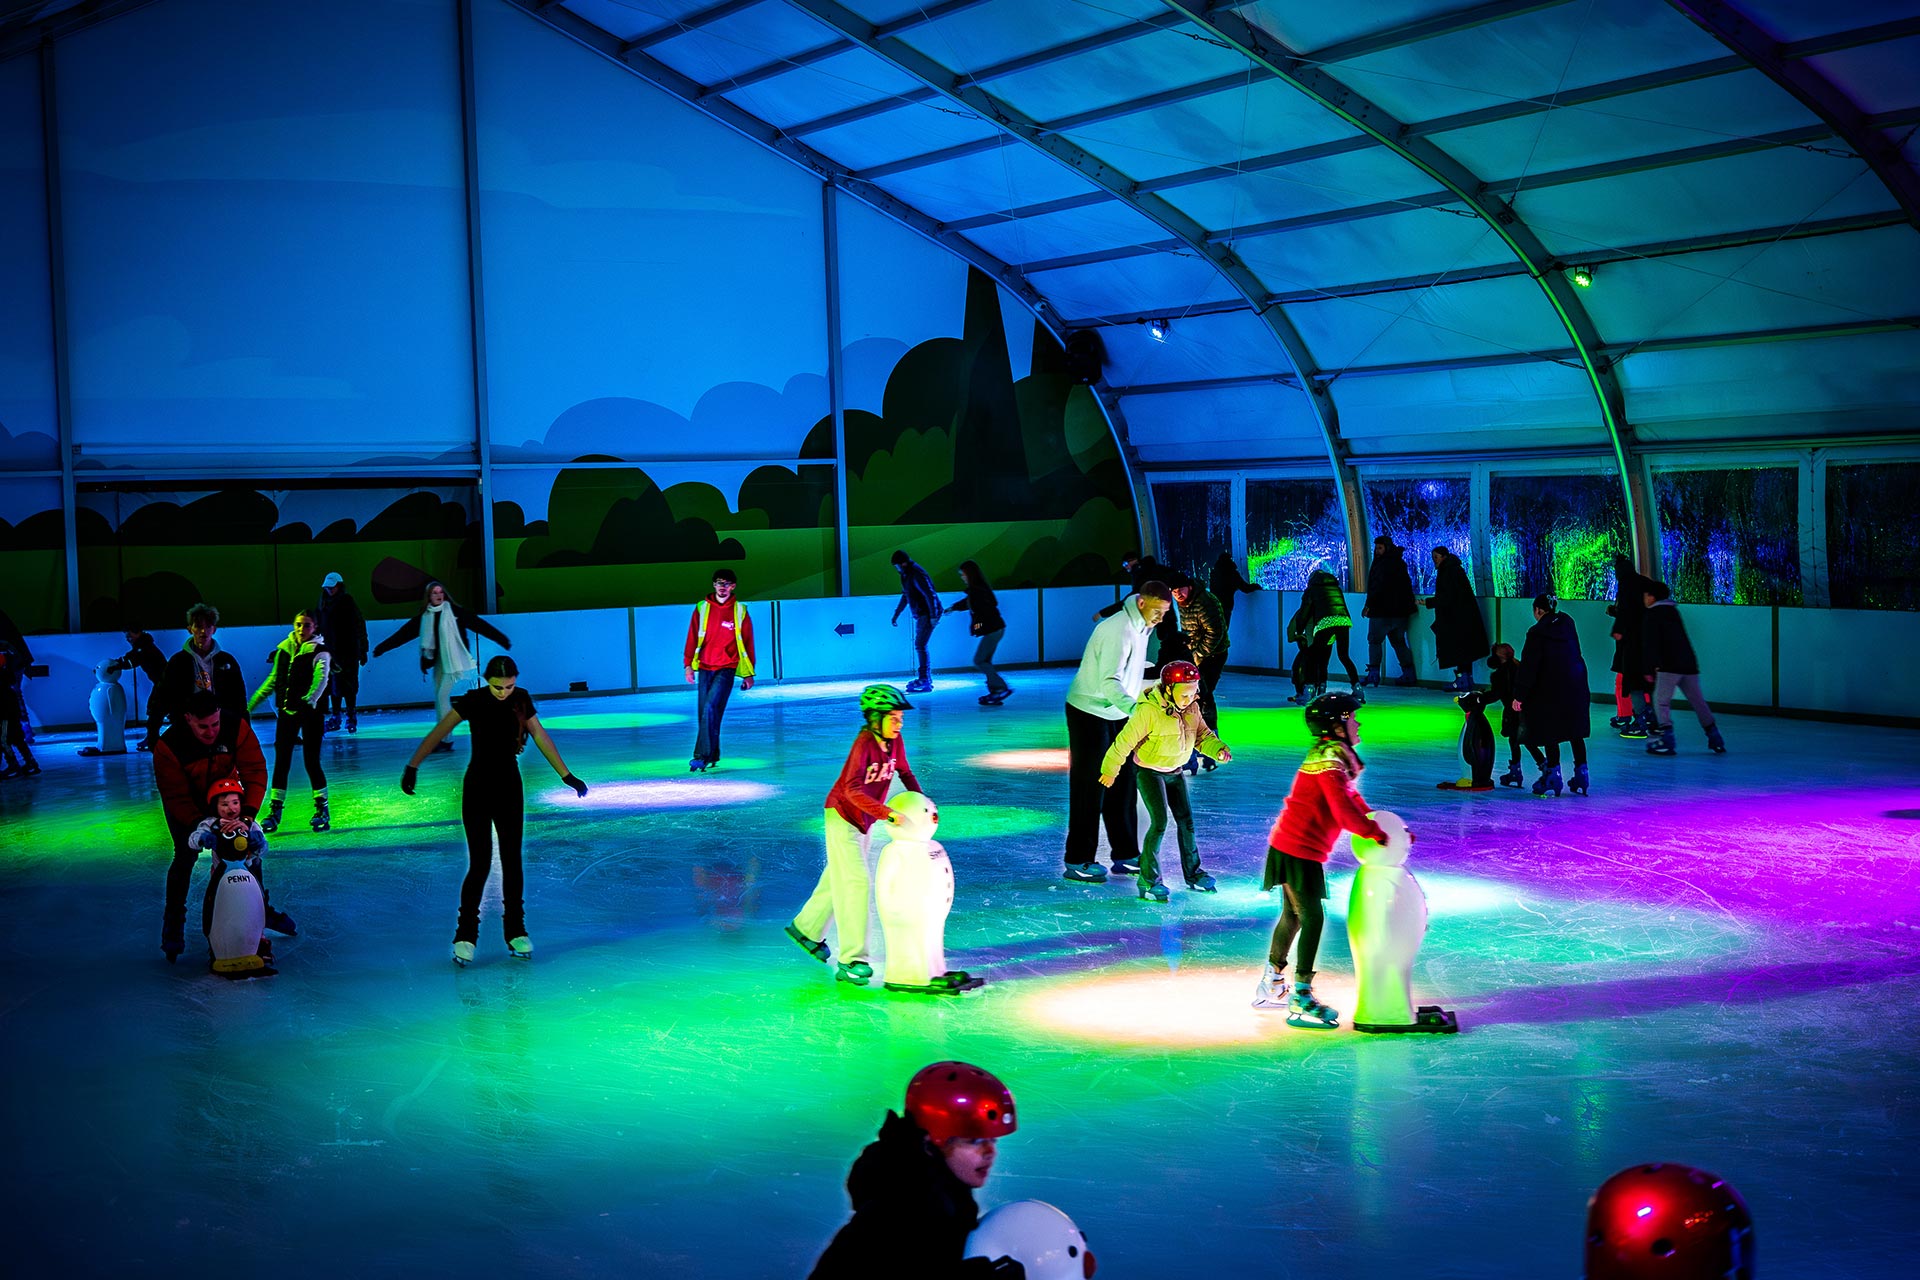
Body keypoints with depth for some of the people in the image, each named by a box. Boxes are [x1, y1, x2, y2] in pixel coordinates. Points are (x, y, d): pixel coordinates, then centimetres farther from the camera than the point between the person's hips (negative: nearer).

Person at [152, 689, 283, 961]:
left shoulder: (237, 728, -28)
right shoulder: (168, 746, -33)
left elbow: (255, 771, -25)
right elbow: (175, 796, -29)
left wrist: (248, 812, -37)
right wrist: (199, 823, -41)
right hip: (186, 805, -3)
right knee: (186, 855, -17)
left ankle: (262, 908, 24)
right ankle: (173, 925, -3)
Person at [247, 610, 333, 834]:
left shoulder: (320, 652, -6)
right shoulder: (284, 649, 9)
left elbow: (321, 679, -20)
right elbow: (273, 680, 18)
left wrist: (309, 700, -36)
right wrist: (251, 704, 19)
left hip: (310, 712, -5)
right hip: (286, 711, 5)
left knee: (311, 761, -4)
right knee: (281, 760, 3)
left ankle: (322, 809, 10)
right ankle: (274, 810, 8)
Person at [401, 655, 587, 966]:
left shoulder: (522, 700, 0)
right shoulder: (473, 701, -12)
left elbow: (541, 737, 10)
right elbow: (438, 733, -15)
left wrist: (566, 775, 14)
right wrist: (412, 766, -24)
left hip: (510, 789, 3)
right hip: (477, 789, -3)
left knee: (512, 860, 6)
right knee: (480, 864, -6)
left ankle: (516, 931, 17)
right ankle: (465, 936, 4)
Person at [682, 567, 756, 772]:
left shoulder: (740, 611, 2)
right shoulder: (702, 609, 6)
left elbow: (747, 643, 8)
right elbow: (692, 638, 8)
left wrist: (749, 674, 8)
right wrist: (688, 665, -2)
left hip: (726, 669, -3)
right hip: (704, 668, 3)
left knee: (710, 708, -18)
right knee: (703, 713, 2)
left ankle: (702, 755, -17)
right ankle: (712, 755, 15)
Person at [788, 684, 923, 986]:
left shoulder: (895, 742, -6)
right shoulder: (864, 744, -28)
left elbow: (905, 773, 10)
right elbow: (852, 789, -39)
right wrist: (886, 813, -47)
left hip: (865, 820, 8)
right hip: (842, 816, -8)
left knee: (839, 879, 19)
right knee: (855, 882, -12)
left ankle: (806, 929, 40)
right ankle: (851, 961, -10)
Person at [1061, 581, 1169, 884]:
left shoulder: (1140, 629, 7)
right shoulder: (1117, 631, -25)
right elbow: (1109, 683, -34)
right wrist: (1137, 710, -45)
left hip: (1116, 715, 9)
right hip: (1090, 713, -9)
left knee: (1122, 785, 11)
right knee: (1089, 788, -4)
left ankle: (1126, 855, 18)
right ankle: (1078, 862, 3)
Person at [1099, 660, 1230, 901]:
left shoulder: (1192, 708, -7)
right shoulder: (1149, 710, -28)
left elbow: (1202, 734, 4)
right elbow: (1125, 740, -21)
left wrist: (1218, 749, -17)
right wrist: (1110, 770, -14)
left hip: (1174, 771, 7)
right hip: (1149, 771, -7)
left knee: (1186, 820, 10)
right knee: (1159, 822, -14)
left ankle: (1193, 873, 26)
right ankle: (1148, 880, -3)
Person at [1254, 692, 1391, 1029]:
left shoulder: (1336, 756, 12)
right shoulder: (1329, 759, -20)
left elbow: (1351, 799, 18)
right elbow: (1343, 808, -26)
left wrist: (1378, 823, 10)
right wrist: (1374, 832, -16)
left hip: (1292, 846, 10)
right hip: (1299, 849, -10)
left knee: (1294, 914, 19)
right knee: (1312, 917, -7)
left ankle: (1271, 986, 30)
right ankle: (1300, 1001, -4)